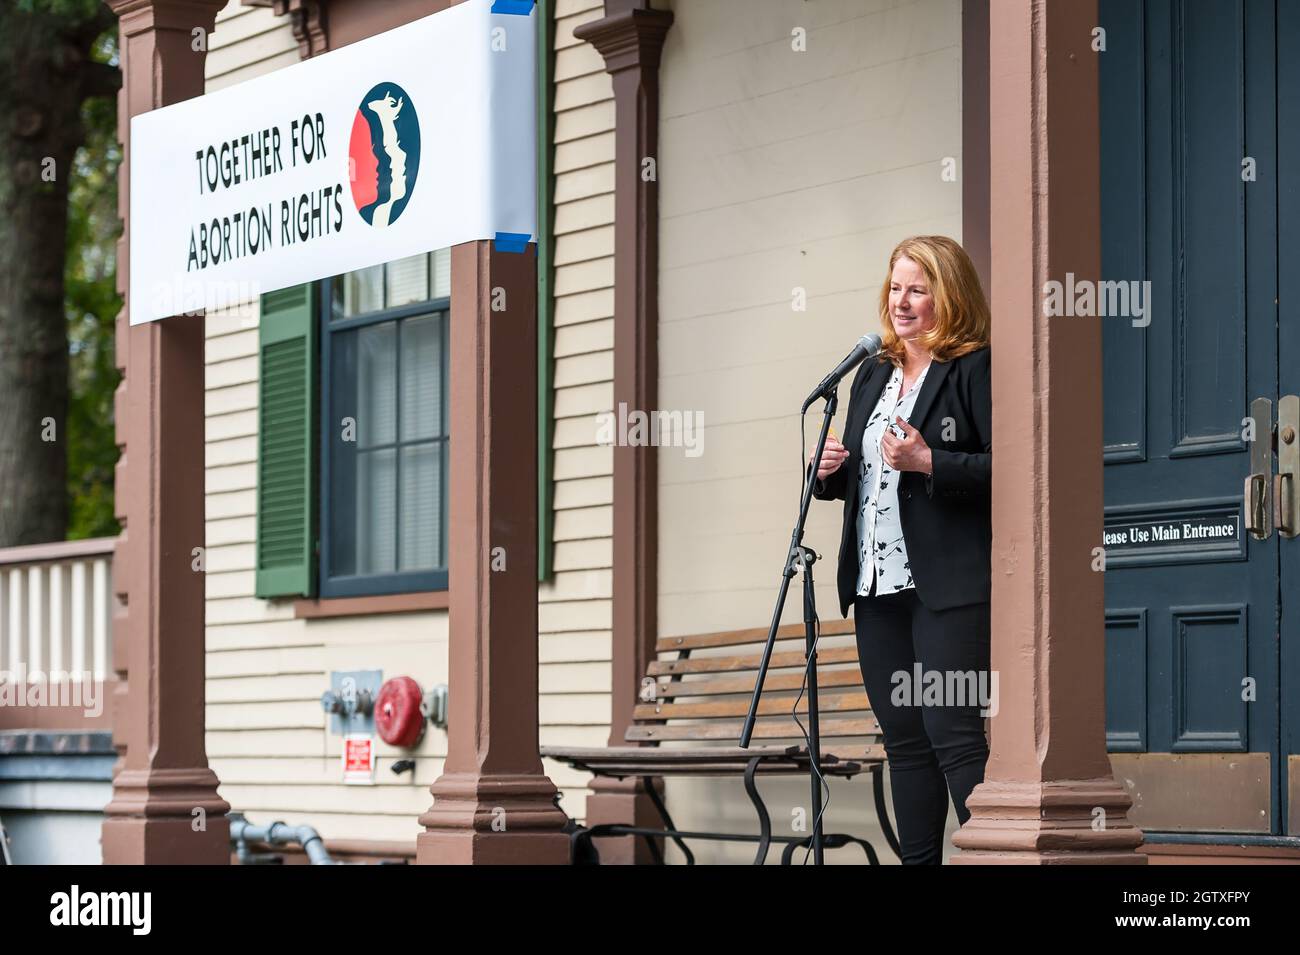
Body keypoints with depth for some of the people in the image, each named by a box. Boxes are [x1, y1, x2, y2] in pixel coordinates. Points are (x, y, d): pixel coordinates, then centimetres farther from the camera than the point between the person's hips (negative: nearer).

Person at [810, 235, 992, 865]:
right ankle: (917, 862, 15)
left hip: (950, 587, -8)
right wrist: (831, 470, 5)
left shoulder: (975, 369, -6)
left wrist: (928, 462, -22)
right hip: (877, 583, 8)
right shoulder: (873, 374, 18)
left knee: (952, 733, -11)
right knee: (903, 738, 10)